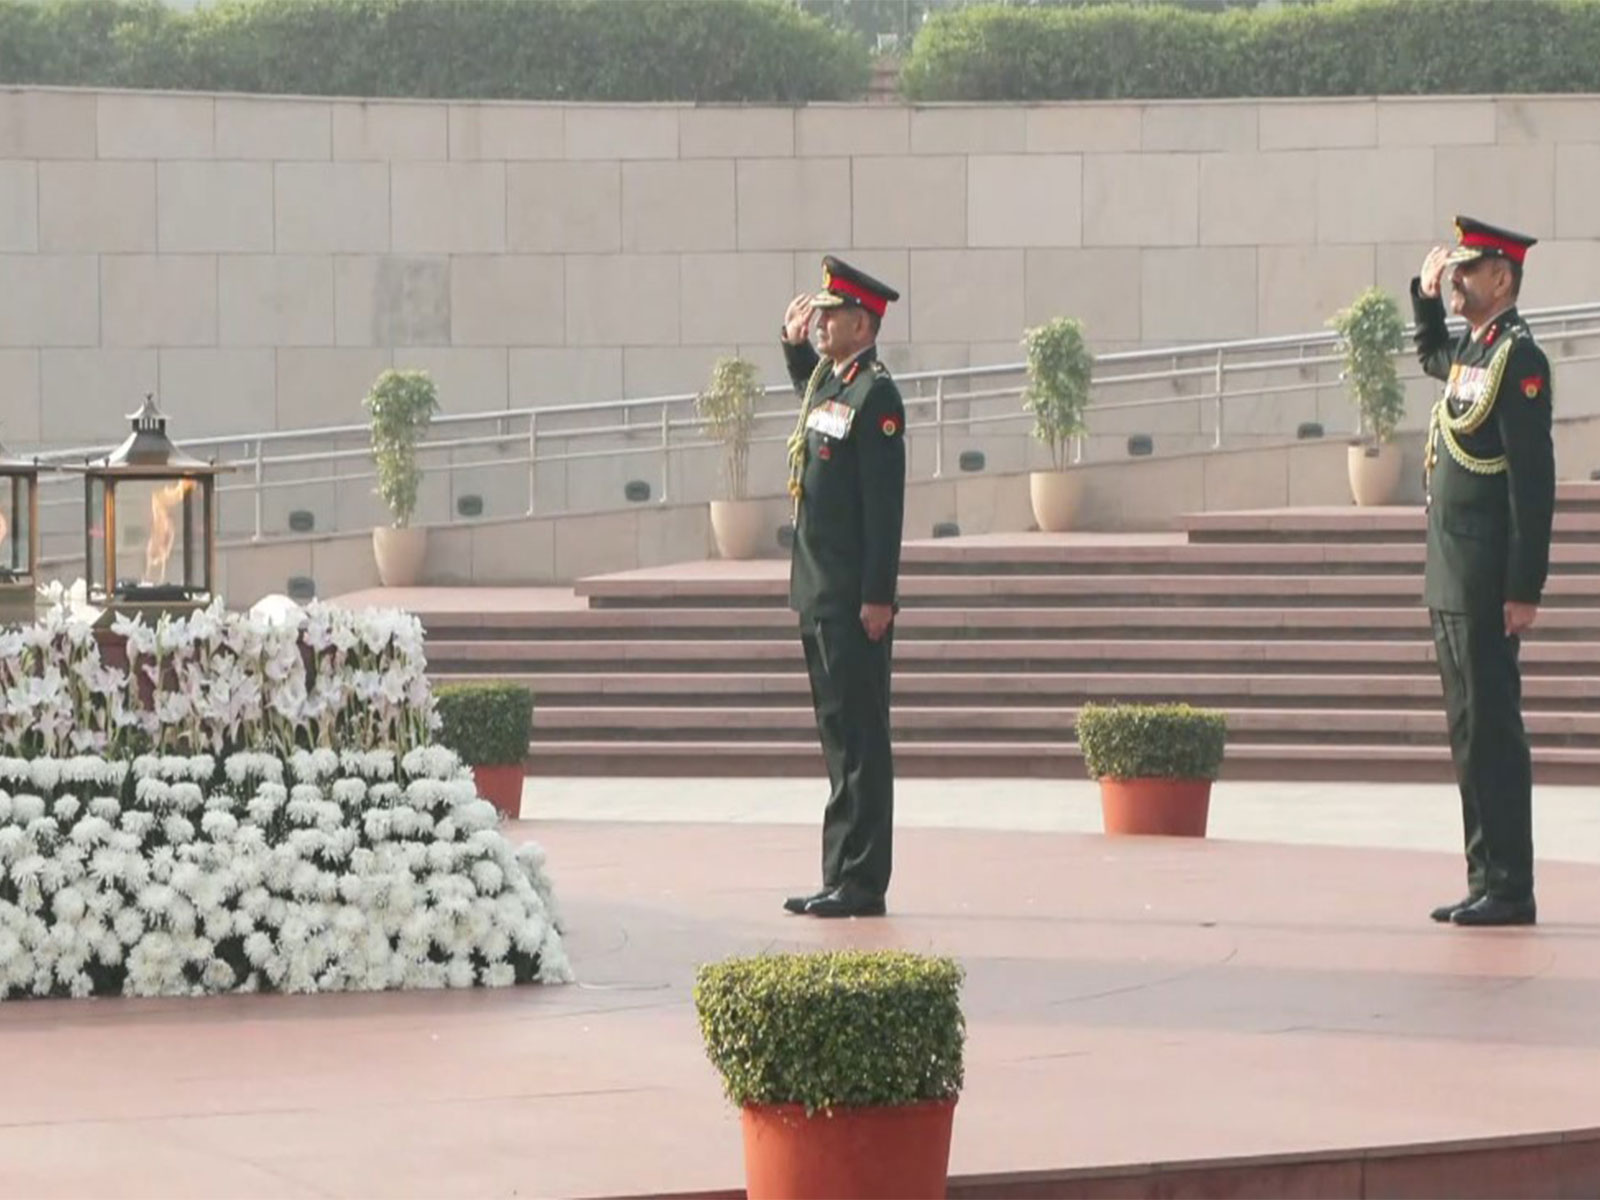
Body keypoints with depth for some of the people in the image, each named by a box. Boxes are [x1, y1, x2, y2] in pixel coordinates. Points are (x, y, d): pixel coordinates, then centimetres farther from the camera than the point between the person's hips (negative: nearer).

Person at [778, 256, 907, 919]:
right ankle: (842, 879, 17)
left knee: (860, 739, -6)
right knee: (839, 738, 12)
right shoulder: (826, 382, 13)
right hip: (819, 593, 10)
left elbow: (885, 503, -18)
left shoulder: (874, 396, -14)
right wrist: (793, 341, 21)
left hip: (854, 600, -10)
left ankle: (861, 884, -4)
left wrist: (877, 596, -20)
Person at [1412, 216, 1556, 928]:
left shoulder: (1517, 358, -12)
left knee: (1491, 731, -8)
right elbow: (1431, 354, 43)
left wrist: (1524, 590, -20)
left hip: (1486, 586, -9)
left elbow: (1534, 481, -17)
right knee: (1471, 732, 11)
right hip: (1451, 580, 9)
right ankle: (1488, 883, 15)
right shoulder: (1469, 352, 14)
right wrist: (1426, 296, 23)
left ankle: (1509, 892, -6)